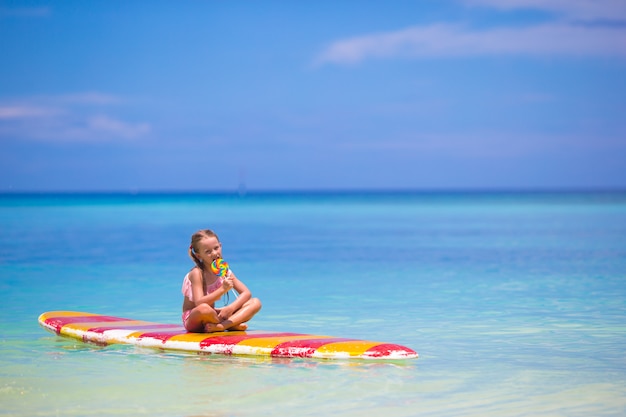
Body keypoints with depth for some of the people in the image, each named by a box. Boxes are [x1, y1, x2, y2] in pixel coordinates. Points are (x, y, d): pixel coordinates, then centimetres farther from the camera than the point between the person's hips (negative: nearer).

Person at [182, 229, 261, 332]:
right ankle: (233, 325, -15)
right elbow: (199, 304, -28)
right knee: (204, 309, -44)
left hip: (214, 315, 6)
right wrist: (222, 289, -36)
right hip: (194, 320, -6)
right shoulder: (197, 273, -16)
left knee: (255, 303, -7)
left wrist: (230, 308, -20)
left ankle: (220, 326, -29)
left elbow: (246, 293, -2)